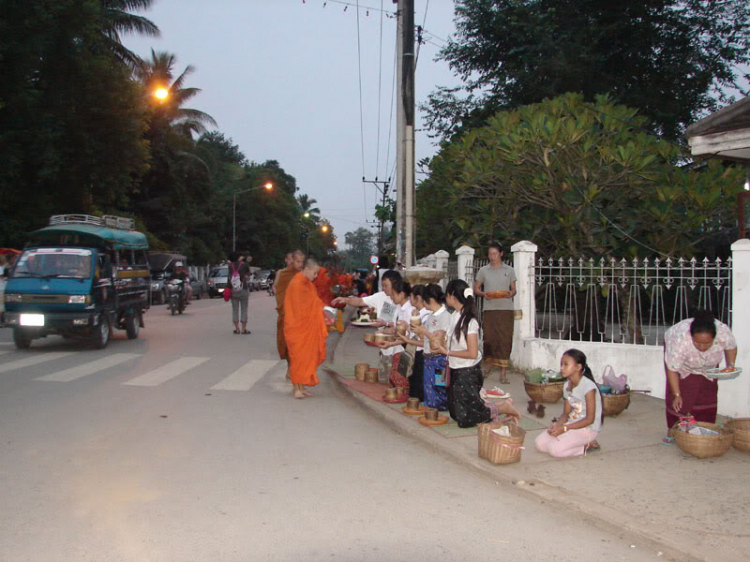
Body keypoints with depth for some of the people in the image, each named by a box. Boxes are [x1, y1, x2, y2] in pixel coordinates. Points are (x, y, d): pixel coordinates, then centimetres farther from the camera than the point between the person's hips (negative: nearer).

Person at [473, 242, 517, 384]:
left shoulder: (509, 270, 10)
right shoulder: (483, 271, 10)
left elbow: (514, 290, 11)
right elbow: (476, 289, 12)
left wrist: (510, 294, -12)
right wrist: (484, 294, -9)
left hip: (506, 309, -1)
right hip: (489, 309, 1)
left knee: (505, 339, -5)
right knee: (489, 338, 1)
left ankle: (503, 372, -4)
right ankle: (489, 364, 25)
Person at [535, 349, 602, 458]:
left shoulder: (588, 386, -20)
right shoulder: (567, 386, 5)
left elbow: (590, 419, -19)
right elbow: (566, 413, 9)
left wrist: (564, 428, -22)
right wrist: (557, 424, -14)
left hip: (588, 428, -8)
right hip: (572, 424, 8)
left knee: (555, 449, -25)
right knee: (539, 443, -5)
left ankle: (587, 446, -4)